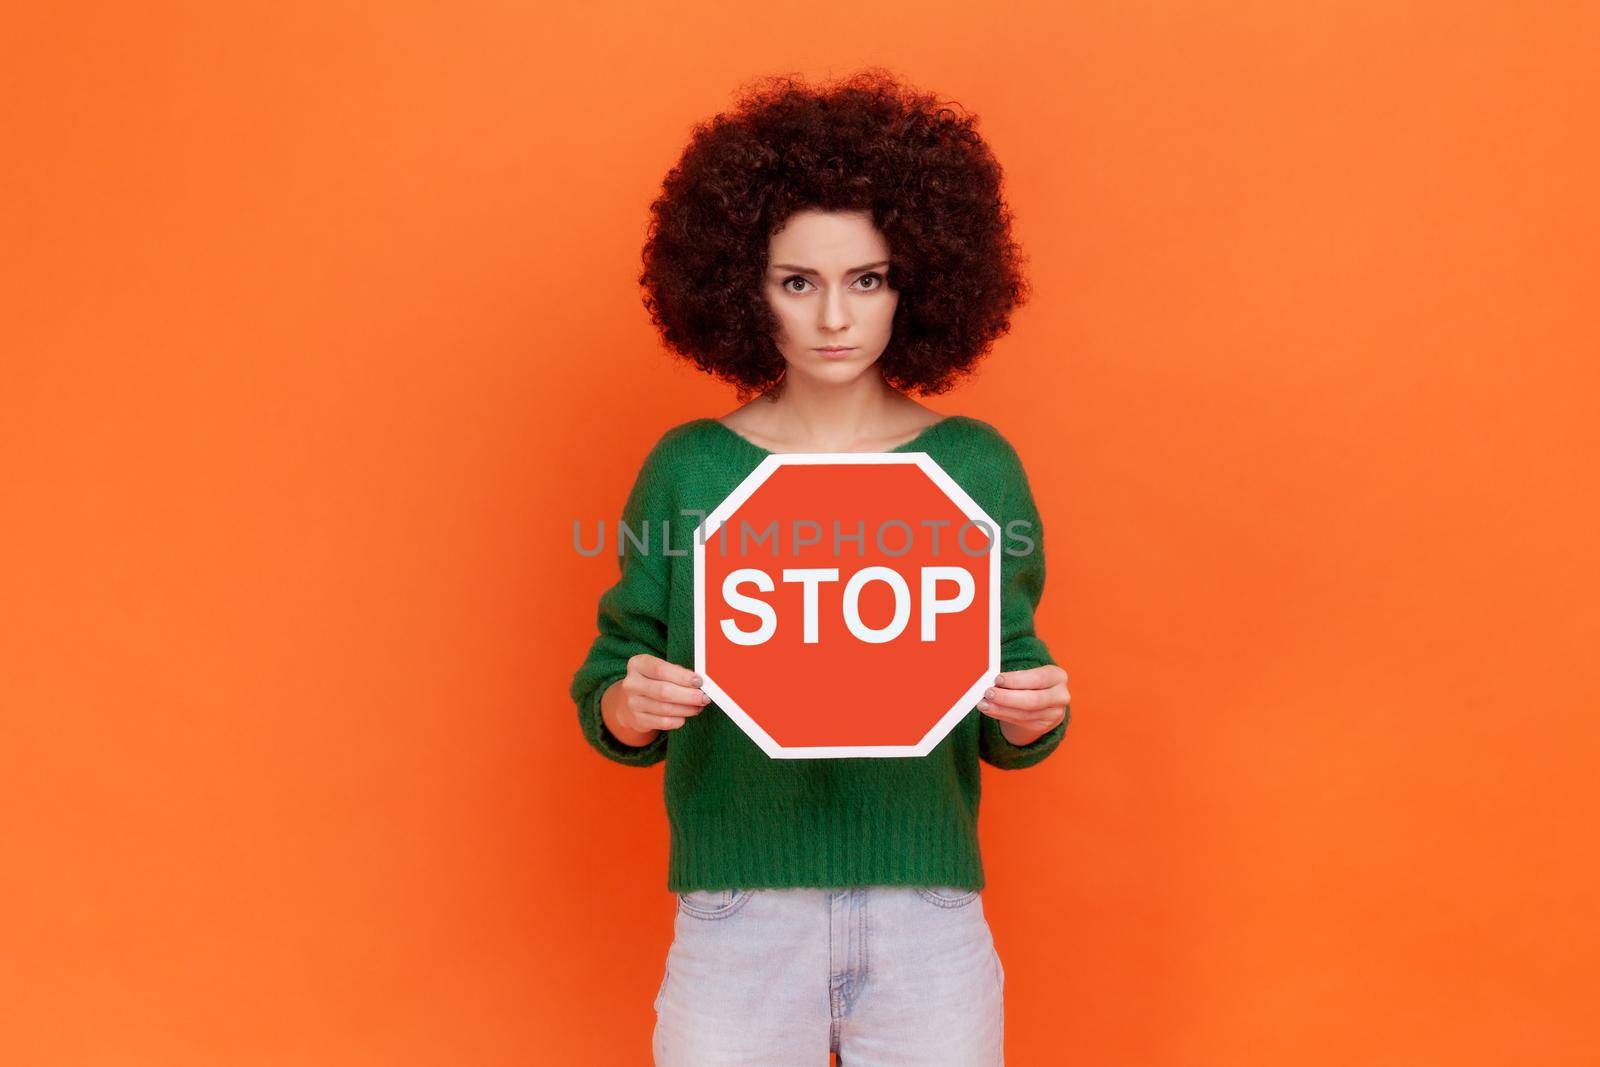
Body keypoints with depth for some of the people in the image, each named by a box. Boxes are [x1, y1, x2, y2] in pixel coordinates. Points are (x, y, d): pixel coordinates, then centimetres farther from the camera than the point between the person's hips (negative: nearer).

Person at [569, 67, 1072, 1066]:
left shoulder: (976, 464, 0)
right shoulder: (689, 468, -2)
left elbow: (1008, 737, 5)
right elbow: (604, 704, 2)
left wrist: (1035, 715, -16)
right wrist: (633, 705, -19)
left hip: (929, 915, 1)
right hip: (736, 914, 0)